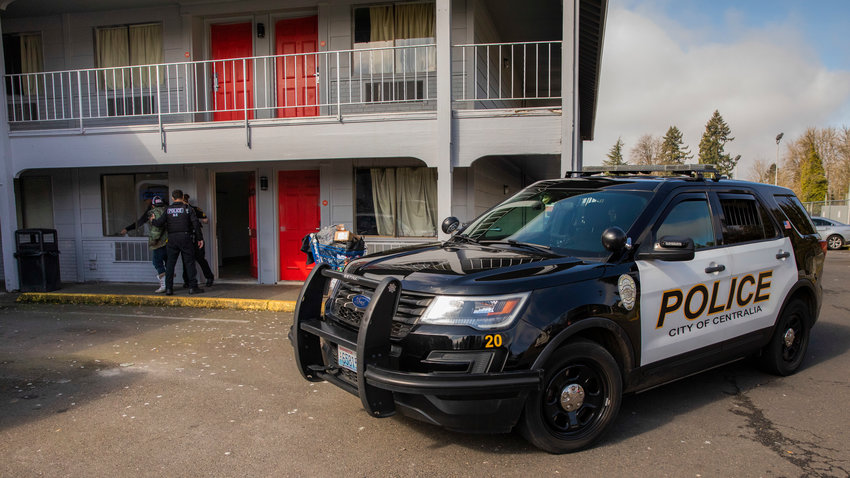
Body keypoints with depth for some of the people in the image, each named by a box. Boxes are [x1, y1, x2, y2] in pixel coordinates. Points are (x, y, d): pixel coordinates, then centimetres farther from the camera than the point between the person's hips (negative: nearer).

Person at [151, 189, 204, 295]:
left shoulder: (168, 210, 5)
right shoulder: (188, 209, 0)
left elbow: (159, 223, 0)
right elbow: (196, 224, -6)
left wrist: (153, 220, 23)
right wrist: (200, 238, -1)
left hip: (172, 239, 2)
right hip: (185, 237, -2)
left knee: (170, 263, 7)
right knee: (189, 262, 1)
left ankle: (168, 288, 6)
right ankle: (193, 287, -2)